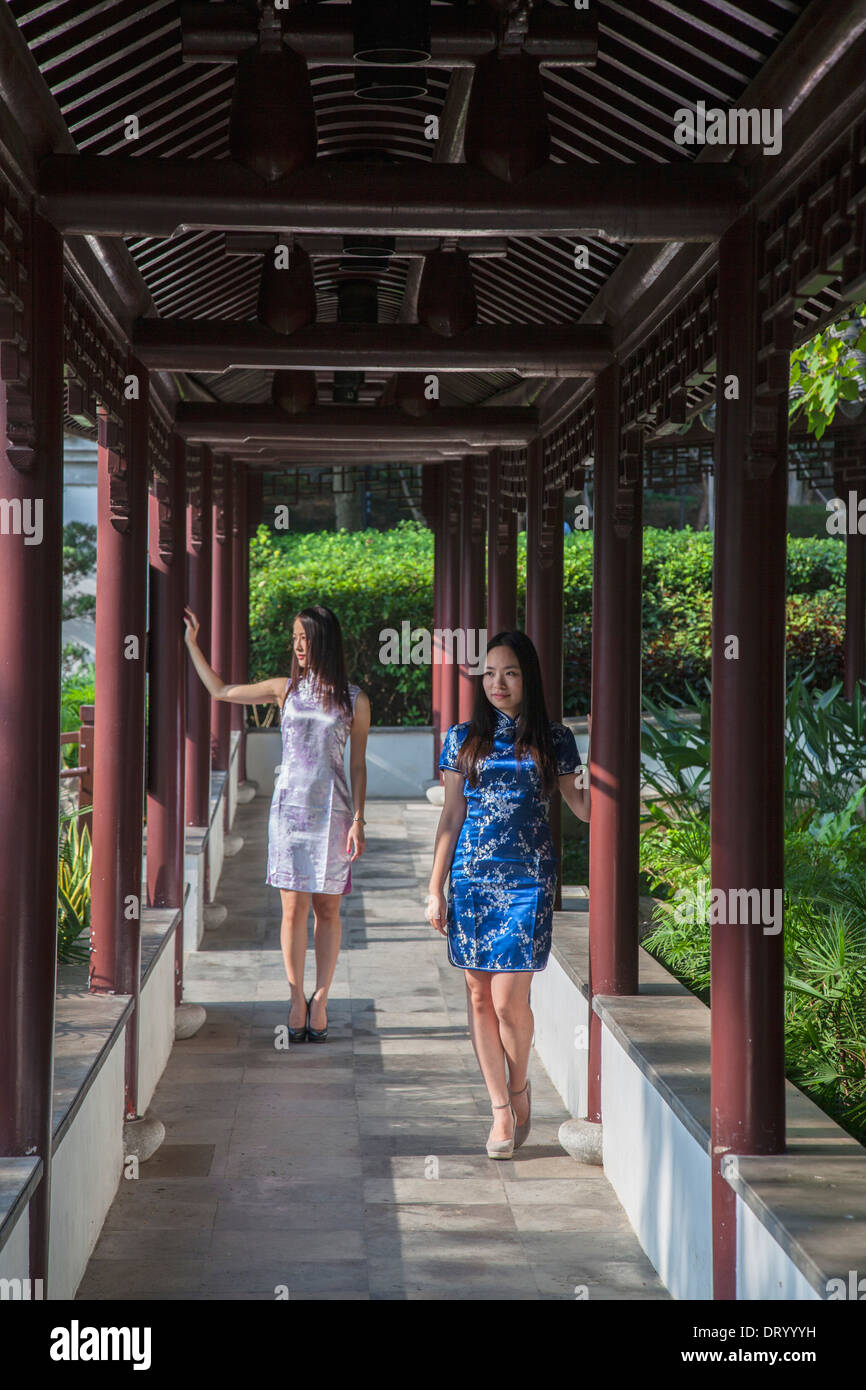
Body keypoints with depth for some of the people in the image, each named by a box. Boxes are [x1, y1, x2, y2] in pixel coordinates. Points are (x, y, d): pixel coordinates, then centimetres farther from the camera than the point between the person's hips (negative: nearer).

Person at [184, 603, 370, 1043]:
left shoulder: (354, 700, 2)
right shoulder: (284, 689, 7)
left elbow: (358, 765, 5)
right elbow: (220, 691, 17)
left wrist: (358, 819, -2)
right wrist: (191, 642, 16)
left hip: (331, 811, -1)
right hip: (288, 807, 1)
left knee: (326, 908, 3)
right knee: (294, 908, -1)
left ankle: (319, 1000, 12)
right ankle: (297, 1000, 7)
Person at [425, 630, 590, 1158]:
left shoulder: (551, 739, 4)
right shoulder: (465, 738, 8)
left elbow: (582, 806, 6)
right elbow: (452, 817, 10)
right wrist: (435, 890, 7)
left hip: (528, 880, -2)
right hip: (472, 878, 2)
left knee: (509, 999, -9)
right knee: (480, 996, 4)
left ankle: (520, 1085, 19)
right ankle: (501, 1109, 15)